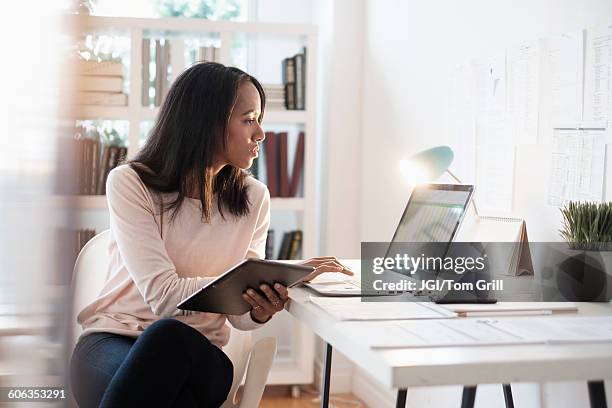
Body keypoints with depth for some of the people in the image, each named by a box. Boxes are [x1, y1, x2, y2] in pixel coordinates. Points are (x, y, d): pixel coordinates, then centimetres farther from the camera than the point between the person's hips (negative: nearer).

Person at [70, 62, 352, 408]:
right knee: (168, 333, -38)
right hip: (112, 340, -2)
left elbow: (238, 316, 7)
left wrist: (261, 311, -19)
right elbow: (164, 296, -19)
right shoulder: (130, 183, -7)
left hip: (196, 356, 2)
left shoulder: (254, 198, 4)